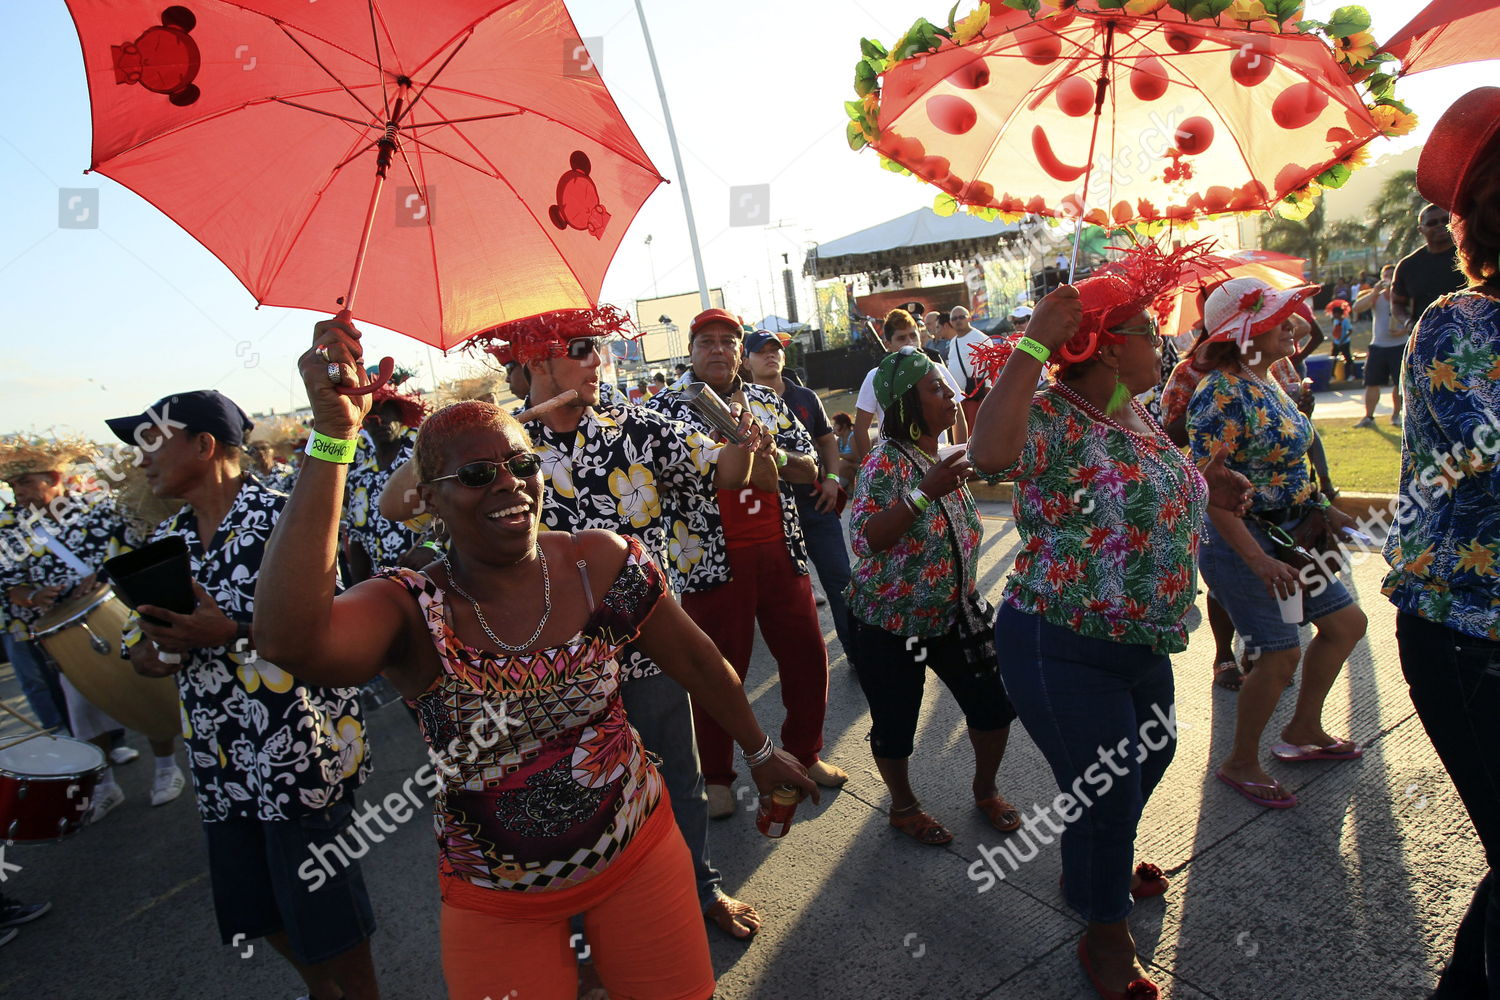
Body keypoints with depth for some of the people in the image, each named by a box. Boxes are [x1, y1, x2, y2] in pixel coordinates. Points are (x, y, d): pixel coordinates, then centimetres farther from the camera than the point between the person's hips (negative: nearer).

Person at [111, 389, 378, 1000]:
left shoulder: (281, 518, -13)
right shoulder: (168, 543, 8)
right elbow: (143, 657, 11)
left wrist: (232, 635, -27)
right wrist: (165, 649, -11)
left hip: (301, 755, -7)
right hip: (223, 766, 7)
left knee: (327, 916, 5)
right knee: (262, 913, 21)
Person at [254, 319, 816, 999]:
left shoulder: (603, 563, -12)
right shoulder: (408, 610, -18)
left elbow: (697, 663, 0)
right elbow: (290, 640, -40)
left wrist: (760, 750, 11)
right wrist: (333, 435, -42)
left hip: (637, 855, 2)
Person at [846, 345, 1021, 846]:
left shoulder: (943, 457, 4)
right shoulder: (888, 462, -20)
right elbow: (865, 538, -35)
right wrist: (925, 493, -42)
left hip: (952, 615, 7)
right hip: (890, 626, -7)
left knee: (995, 705, 8)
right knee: (896, 726, 8)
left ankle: (986, 789, 36)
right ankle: (904, 807, 35)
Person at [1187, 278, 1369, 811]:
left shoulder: (1267, 382, 8)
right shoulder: (1223, 394, -22)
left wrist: (1322, 509, 11)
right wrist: (1257, 559, -27)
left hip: (1286, 535, 10)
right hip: (1241, 542, -10)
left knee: (1346, 622, 17)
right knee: (1280, 656, -5)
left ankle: (1304, 731, 35)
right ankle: (1240, 763, 17)